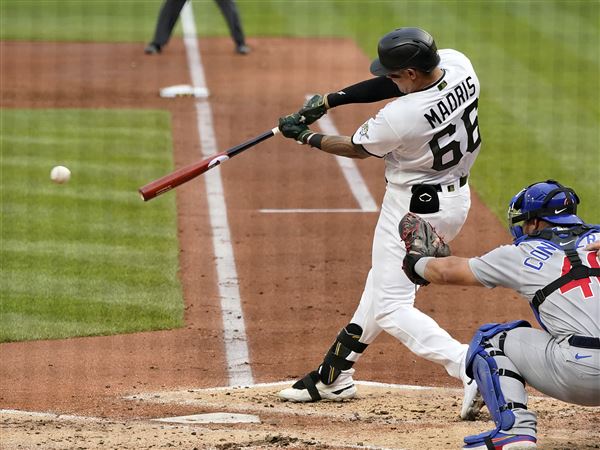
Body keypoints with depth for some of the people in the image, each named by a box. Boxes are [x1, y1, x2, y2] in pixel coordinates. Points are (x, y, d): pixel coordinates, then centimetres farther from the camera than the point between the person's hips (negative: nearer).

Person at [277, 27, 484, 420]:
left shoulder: (399, 118, -30)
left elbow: (357, 149, -9)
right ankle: (335, 376, 35)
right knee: (382, 285, 22)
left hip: (415, 209, -9)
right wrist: (330, 100, 0)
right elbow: (392, 85, 3)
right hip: (457, 198, 9)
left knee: (392, 308, -2)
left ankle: (470, 365, -20)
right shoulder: (458, 63, -12)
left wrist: (305, 136, 6)